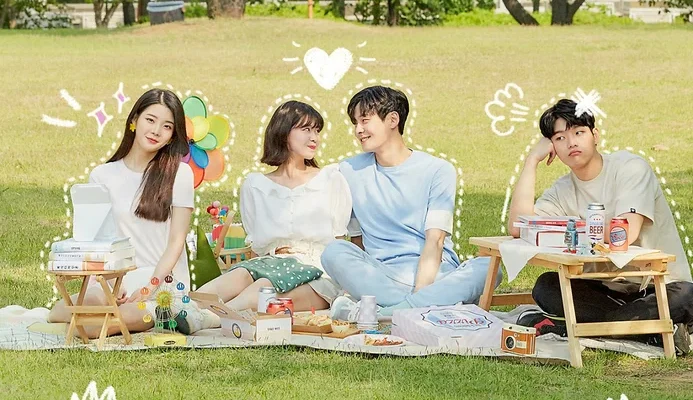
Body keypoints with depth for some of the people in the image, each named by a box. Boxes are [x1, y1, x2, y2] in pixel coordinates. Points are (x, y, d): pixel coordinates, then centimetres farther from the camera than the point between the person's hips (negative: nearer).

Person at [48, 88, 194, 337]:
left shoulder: (178, 174, 5)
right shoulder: (102, 176, 11)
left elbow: (176, 241, 1)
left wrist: (149, 288, -12)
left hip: (164, 281, -3)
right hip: (115, 279, 3)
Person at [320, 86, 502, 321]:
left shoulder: (438, 171, 2)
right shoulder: (350, 171, 10)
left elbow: (434, 242, -7)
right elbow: (357, 240, 9)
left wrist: (419, 293, -24)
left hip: (434, 275, -1)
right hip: (380, 277, 1)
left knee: (487, 267, -31)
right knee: (334, 252, -27)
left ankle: (369, 313, -39)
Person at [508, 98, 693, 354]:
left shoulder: (630, 167, -11)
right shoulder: (562, 192, 3)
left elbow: (626, 233, -24)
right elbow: (517, 228, -14)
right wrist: (532, 160, -8)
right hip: (609, 291, 5)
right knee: (546, 288, -20)